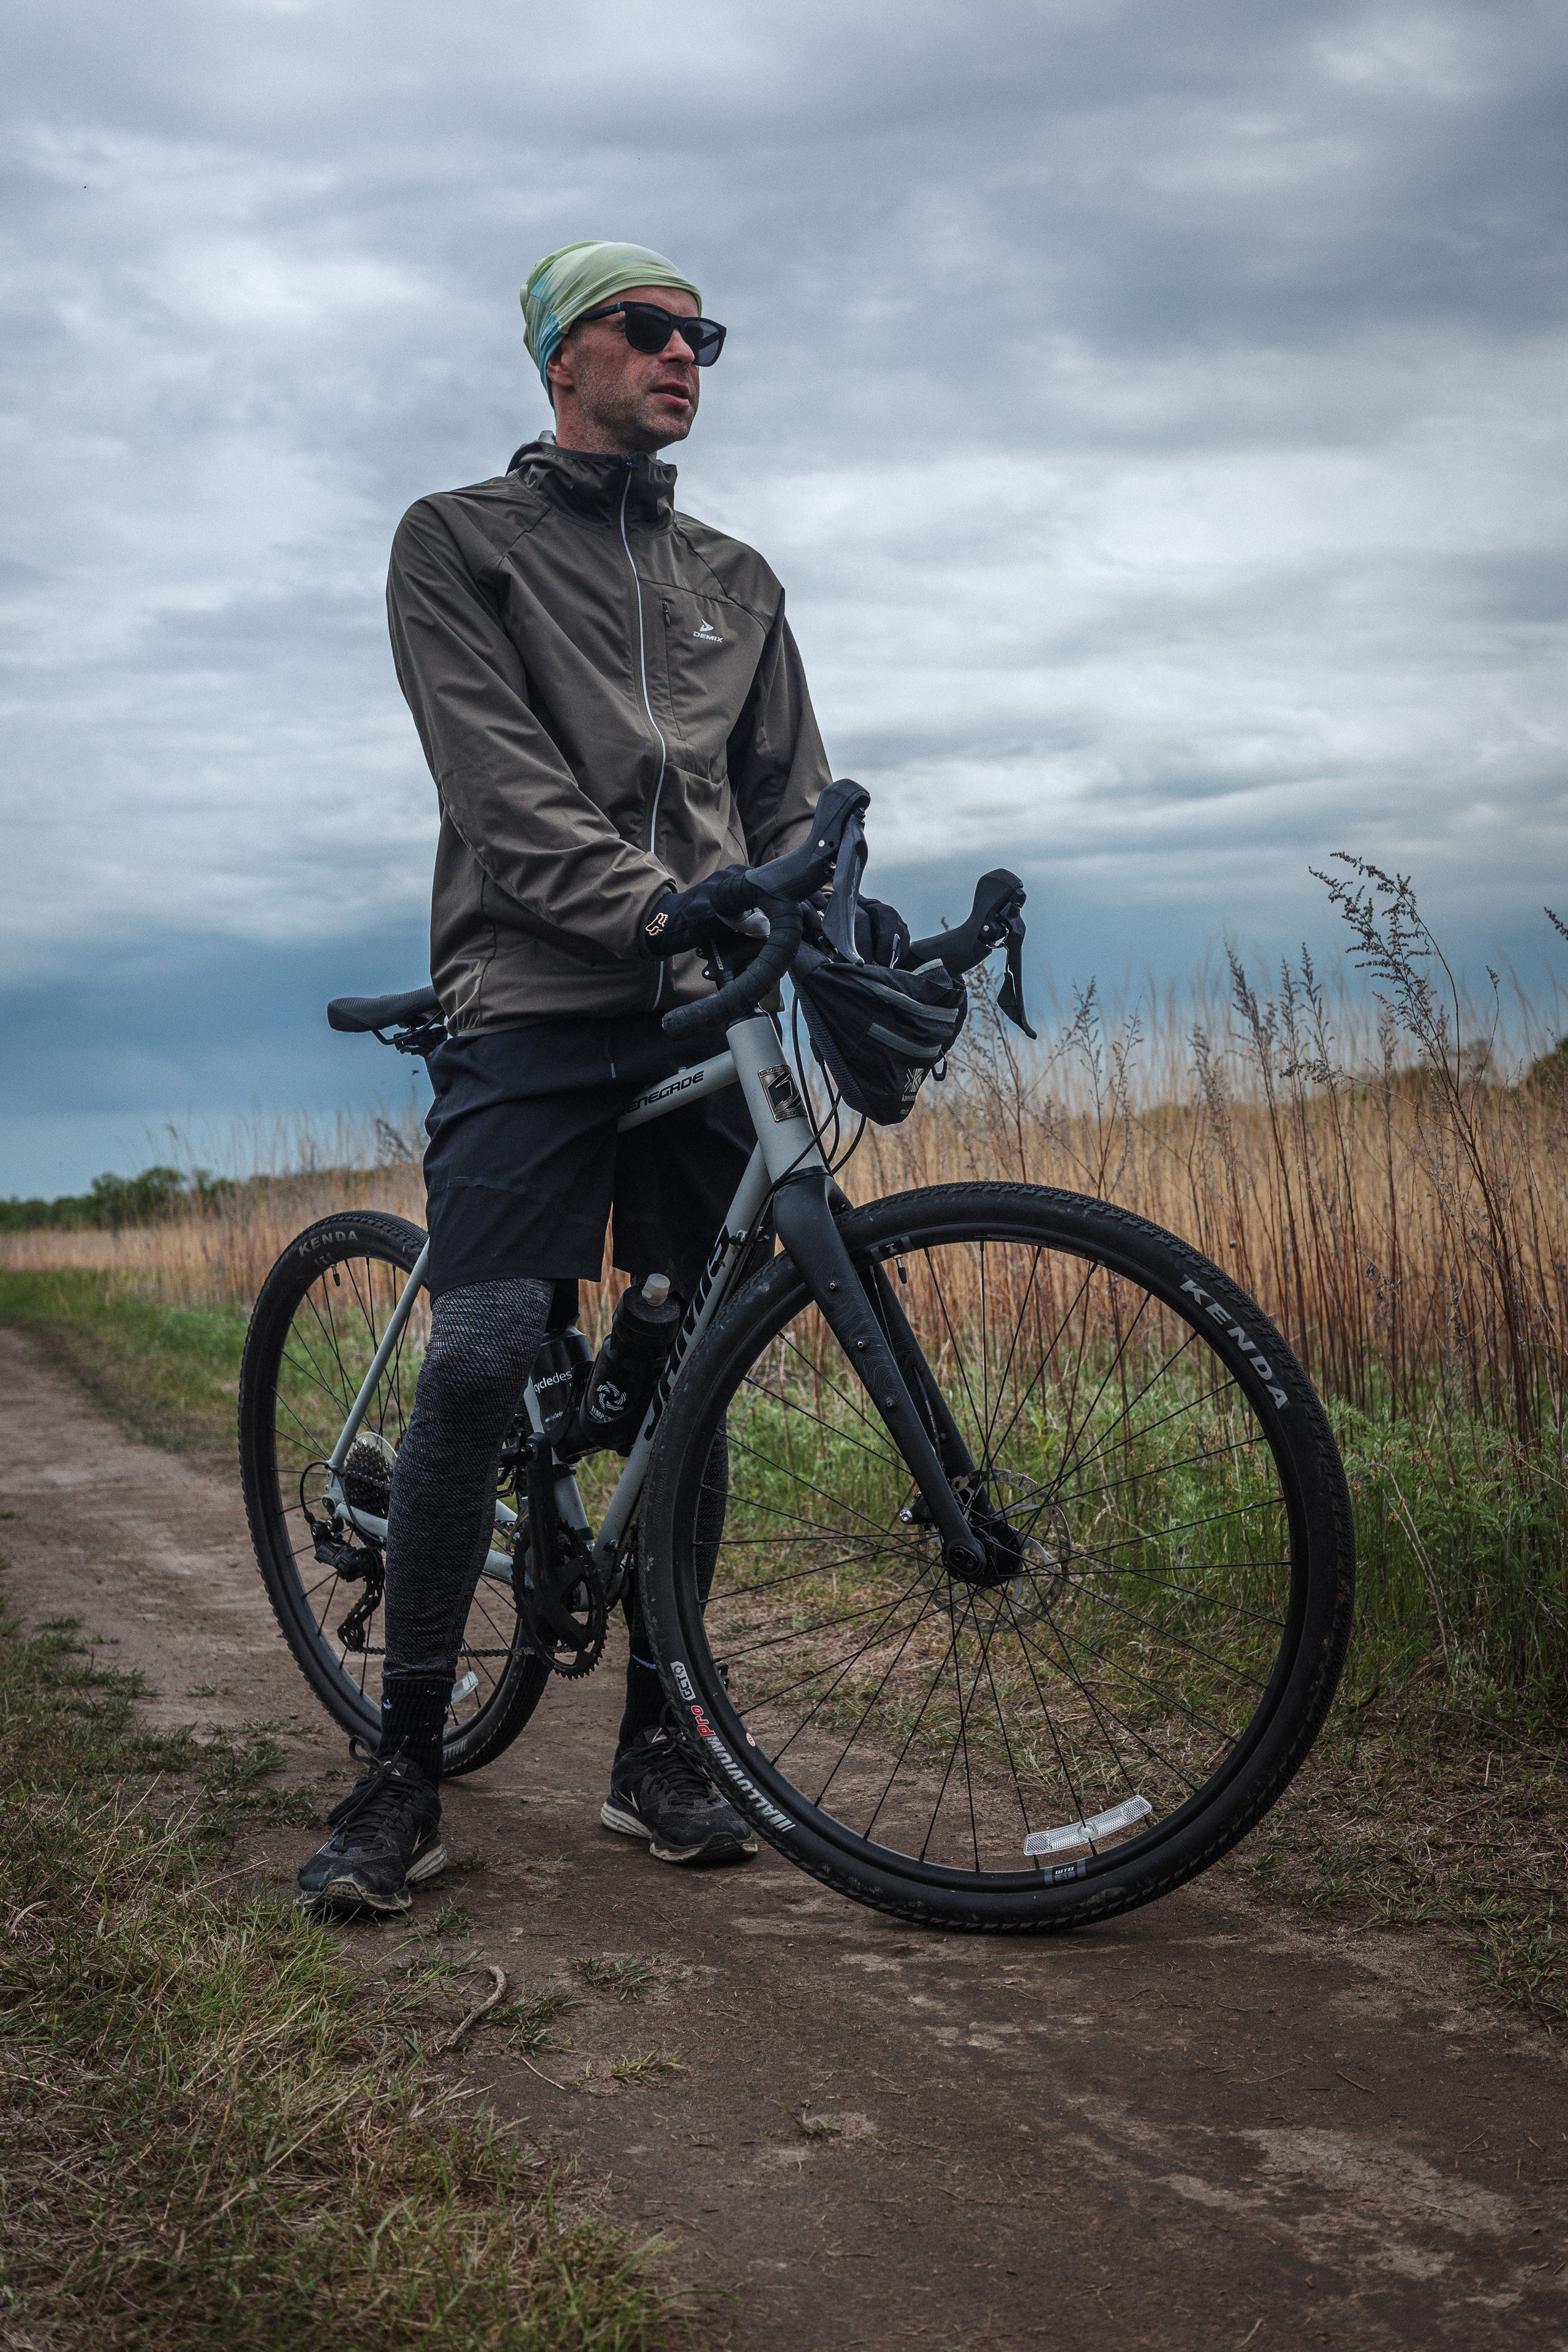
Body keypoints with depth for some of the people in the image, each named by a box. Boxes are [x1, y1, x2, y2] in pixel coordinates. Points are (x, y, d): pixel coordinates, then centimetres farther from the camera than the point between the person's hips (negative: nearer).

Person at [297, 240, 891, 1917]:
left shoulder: (734, 582, 22)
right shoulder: (459, 542, 8)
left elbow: (794, 800, 16)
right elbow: (502, 783, -7)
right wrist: (657, 901, -22)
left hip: (702, 1022, 4)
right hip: (534, 1011, -4)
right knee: (480, 1364, -14)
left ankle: (654, 1747, 14)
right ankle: (404, 1772, -4)